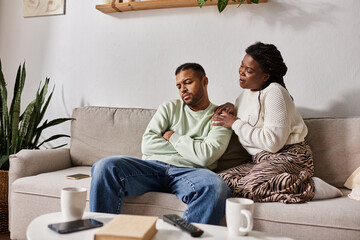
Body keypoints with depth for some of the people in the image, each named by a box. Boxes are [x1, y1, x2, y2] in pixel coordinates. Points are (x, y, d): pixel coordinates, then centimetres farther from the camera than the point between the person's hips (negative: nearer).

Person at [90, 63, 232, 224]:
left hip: (187, 172, -2)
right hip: (152, 167, 3)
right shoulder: (169, 108, 20)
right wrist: (189, 146, 3)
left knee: (217, 188, -36)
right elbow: (147, 145, 5)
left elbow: (206, 156, -7)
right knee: (105, 167, -23)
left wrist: (173, 137, 4)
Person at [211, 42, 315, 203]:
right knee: (220, 180, -14)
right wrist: (232, 109, 9)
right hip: (261, 160, 8)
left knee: (249, 187, -31)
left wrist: (235, 123, -12)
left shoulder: (274, 92, -11)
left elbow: (273, 142, -21)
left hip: (287, 156, -8)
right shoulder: (246, 93, 15)